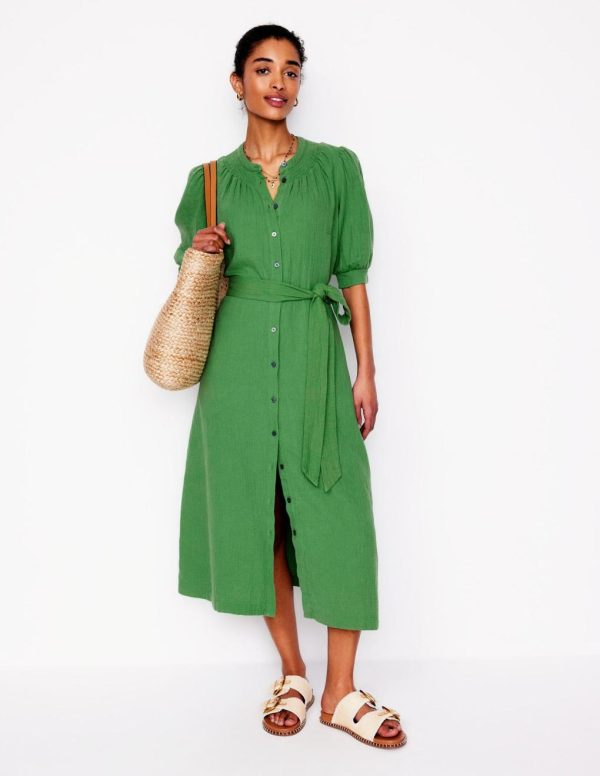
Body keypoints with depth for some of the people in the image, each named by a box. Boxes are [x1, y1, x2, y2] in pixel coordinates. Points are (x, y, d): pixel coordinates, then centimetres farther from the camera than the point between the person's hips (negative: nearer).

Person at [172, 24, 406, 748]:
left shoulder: (336, 166, 7)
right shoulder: (210, 179, 10)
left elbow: (353, 274, 6)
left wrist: (365, 371, 0)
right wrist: (198, 252, -6)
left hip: (314, 355, -1)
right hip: (238, 358, 1)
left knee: (336, 513, -5)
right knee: (254, 510, 3)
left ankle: (340, 690, 9)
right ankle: (292, 676, 19)